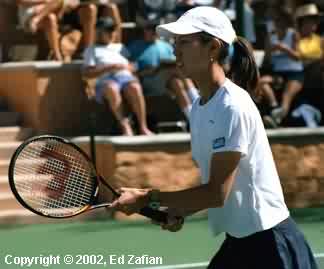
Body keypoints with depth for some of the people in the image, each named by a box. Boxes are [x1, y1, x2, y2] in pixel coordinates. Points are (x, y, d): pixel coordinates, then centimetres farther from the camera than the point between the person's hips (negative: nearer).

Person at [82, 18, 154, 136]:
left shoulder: (120, 47, 35)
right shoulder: (92, 50, 21)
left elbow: (130, 67, 28)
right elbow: (87, 73, 6)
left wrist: (126, 67, 3)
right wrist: (110, 67, -4)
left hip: (125, 76, 3)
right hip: (106, 79, -3)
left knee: (135, 87, -36)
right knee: (112, 89, -42)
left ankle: (143, 127, -38)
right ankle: (124, 125, -40)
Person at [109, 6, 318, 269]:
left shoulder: (233, 107, -19)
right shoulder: (199, 107, 8)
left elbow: (217, 192, -21)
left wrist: (148, 198, -17)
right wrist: (181, 211, -2)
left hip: (269, 245, -9)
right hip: (238, 241, 9)